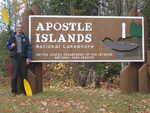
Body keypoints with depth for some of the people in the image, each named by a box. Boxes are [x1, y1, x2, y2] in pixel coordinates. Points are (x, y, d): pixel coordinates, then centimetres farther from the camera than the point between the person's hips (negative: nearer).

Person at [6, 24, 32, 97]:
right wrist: (11, 46, -9)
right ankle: (14, 91, 4)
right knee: (15, 75, -4)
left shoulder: (25, 37, 8)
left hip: (23, 58, 1)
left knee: (23, 74, 0)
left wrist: (29, 58, -4)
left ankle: (23, 90, 9)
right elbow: (7, 46, 14)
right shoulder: (12, 37, 9)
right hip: (15, 57, 0)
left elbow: (29, 48, 4)